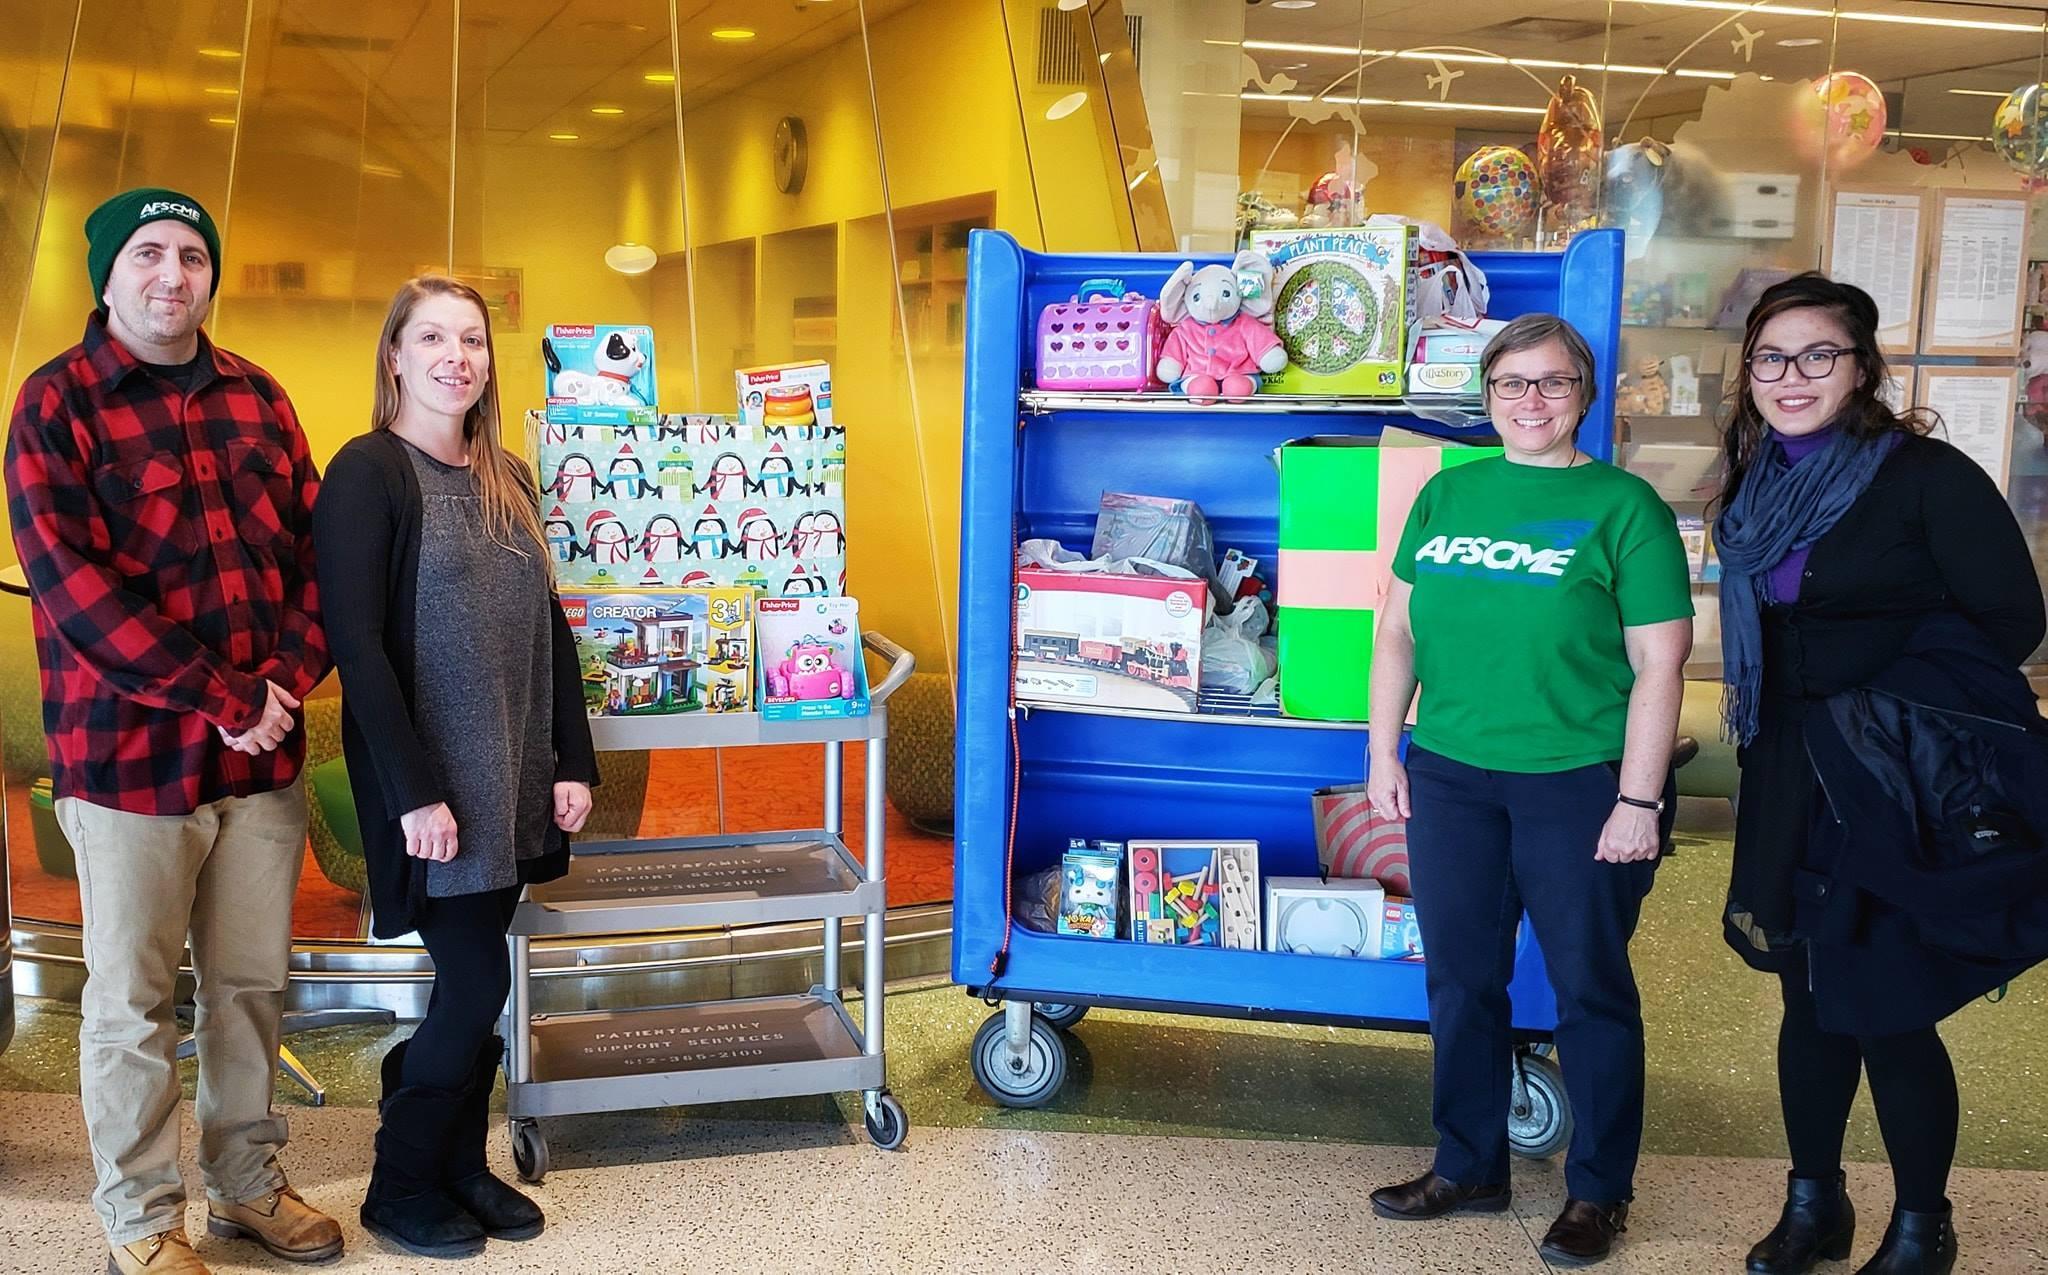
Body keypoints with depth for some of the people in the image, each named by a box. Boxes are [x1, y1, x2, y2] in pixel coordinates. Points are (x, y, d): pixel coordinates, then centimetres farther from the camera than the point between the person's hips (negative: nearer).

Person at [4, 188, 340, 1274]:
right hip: (130, 754, -4)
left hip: (263, 753, 4)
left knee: (251, 983, 13)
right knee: (133, 1002, 6)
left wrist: (288, 677, -7)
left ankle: (249, 1185, 30)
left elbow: (312, 543, 10)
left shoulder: (255, 397, 11)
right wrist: (222, 700, -17)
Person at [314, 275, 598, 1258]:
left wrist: (574, 762, 7)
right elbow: (358, 644, -16)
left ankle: (461, 1163, 28)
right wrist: (415, 792, -19)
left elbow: (547, 628, 13)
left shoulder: (506, 478, 11)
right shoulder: (368, 474, -10)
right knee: (475, 982, -4)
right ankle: (399, 1185, 15)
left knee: (475, 978, 12)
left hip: (511, 781, 6)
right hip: (430, 787, -6)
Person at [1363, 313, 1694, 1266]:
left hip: (1580, 783, -4)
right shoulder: (1447, 494, 8)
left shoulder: (1623, 507, -5)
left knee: (1590, 987, 7)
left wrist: (1639, 800, -12)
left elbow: (1658, 662, -8)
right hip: (1449, 775, 4)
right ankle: (1468, 1167, 30)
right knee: (1460, 979, 13)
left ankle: (1598, 1191, 23)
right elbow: (1399, 628, 12)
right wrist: (1384, 752, 7)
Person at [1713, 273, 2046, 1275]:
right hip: (1792, 786, 6)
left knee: (1886, 1014, 1)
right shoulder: (1758, 487, 8)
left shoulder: (1927, 476, -12)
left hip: (1903, 788, -6)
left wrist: (1887, 692, -12)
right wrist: (1765, 734, 10)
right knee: (1809, 1001, 15)